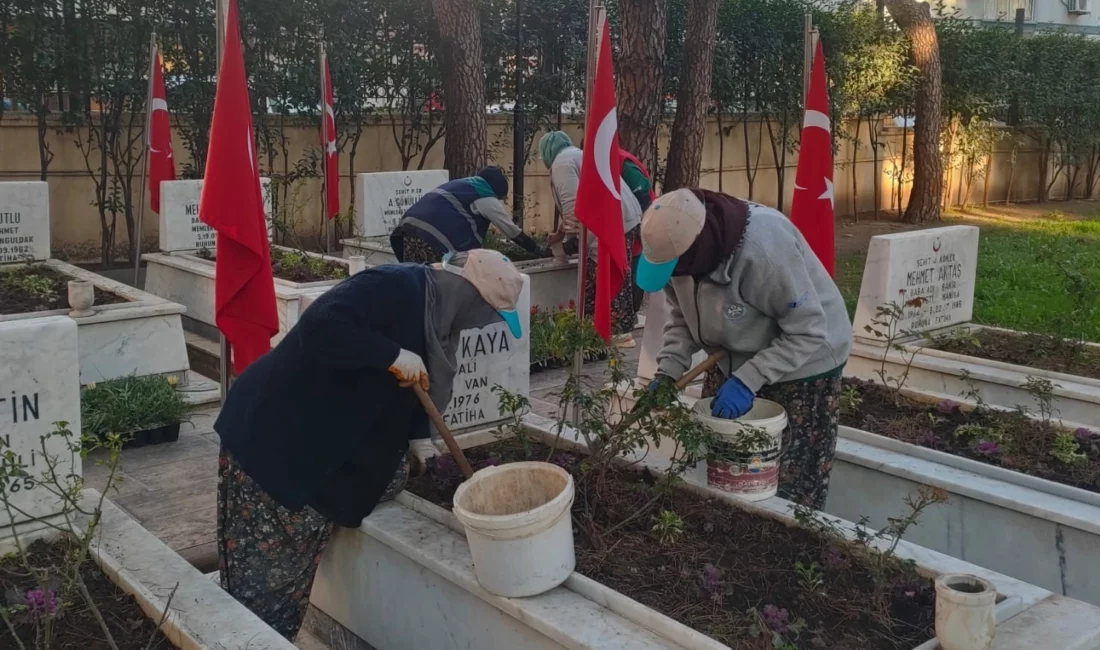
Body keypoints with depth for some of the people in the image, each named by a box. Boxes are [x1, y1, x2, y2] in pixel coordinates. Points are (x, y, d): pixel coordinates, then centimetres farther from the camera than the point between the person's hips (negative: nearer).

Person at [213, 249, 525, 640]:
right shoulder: (396, 286, -24)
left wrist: (419, 437, 5)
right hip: (272, 430, -10)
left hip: (324, 443, 10)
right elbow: (320, 324, -38)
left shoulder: (435, 314, 8)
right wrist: (392, 355, -31)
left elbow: (409, 392, 18)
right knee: (263, 577, -3)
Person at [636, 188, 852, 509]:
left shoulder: (765, 248, -36)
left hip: (804, 363, -6)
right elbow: (682, 315, -2)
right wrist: (668, 371, -16)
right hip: (734, 359, 6)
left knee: (789, 486, -5)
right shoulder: (679, 243, -17)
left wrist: (748, 380, -33)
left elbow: (809, 332, -28)